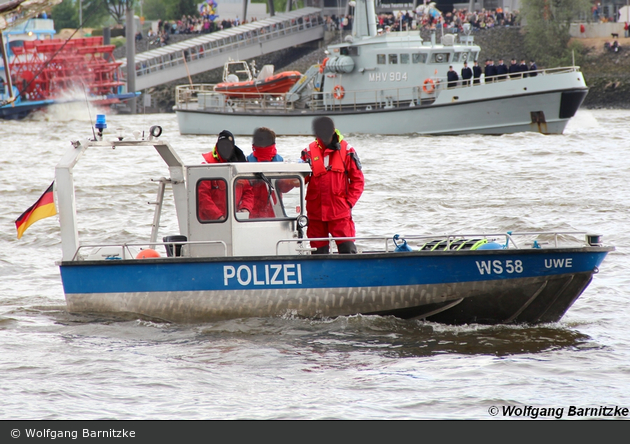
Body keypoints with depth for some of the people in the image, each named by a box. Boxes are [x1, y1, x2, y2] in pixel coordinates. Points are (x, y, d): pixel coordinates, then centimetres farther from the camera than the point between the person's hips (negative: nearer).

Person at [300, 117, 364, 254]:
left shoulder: (346, 150, 1)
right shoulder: (309, 152, 5)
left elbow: (358, 180, 4)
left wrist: (349, 202, -4)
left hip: (340, 211, -2)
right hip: (316, 212, 2)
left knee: (347, 249, -9)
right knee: (319, 252, 6)